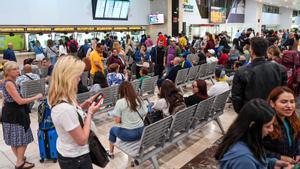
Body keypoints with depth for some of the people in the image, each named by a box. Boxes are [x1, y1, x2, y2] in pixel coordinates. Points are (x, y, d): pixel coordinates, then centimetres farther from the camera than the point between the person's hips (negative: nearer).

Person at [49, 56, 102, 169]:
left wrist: (85, 105, -1)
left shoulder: (58, 99, -7)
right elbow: (82, 140, -26)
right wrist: (90, 113, -18)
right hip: (76, 159, -8)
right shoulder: (65, 108, -35)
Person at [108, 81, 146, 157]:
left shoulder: (120, 102, -14)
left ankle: (110, 153, 42)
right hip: (141, 132, 5)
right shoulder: (139, 100, -1)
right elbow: (144, 115, 5)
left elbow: (117, 121, -13)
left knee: (112, 129, 28)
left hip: (127, 134, -4)